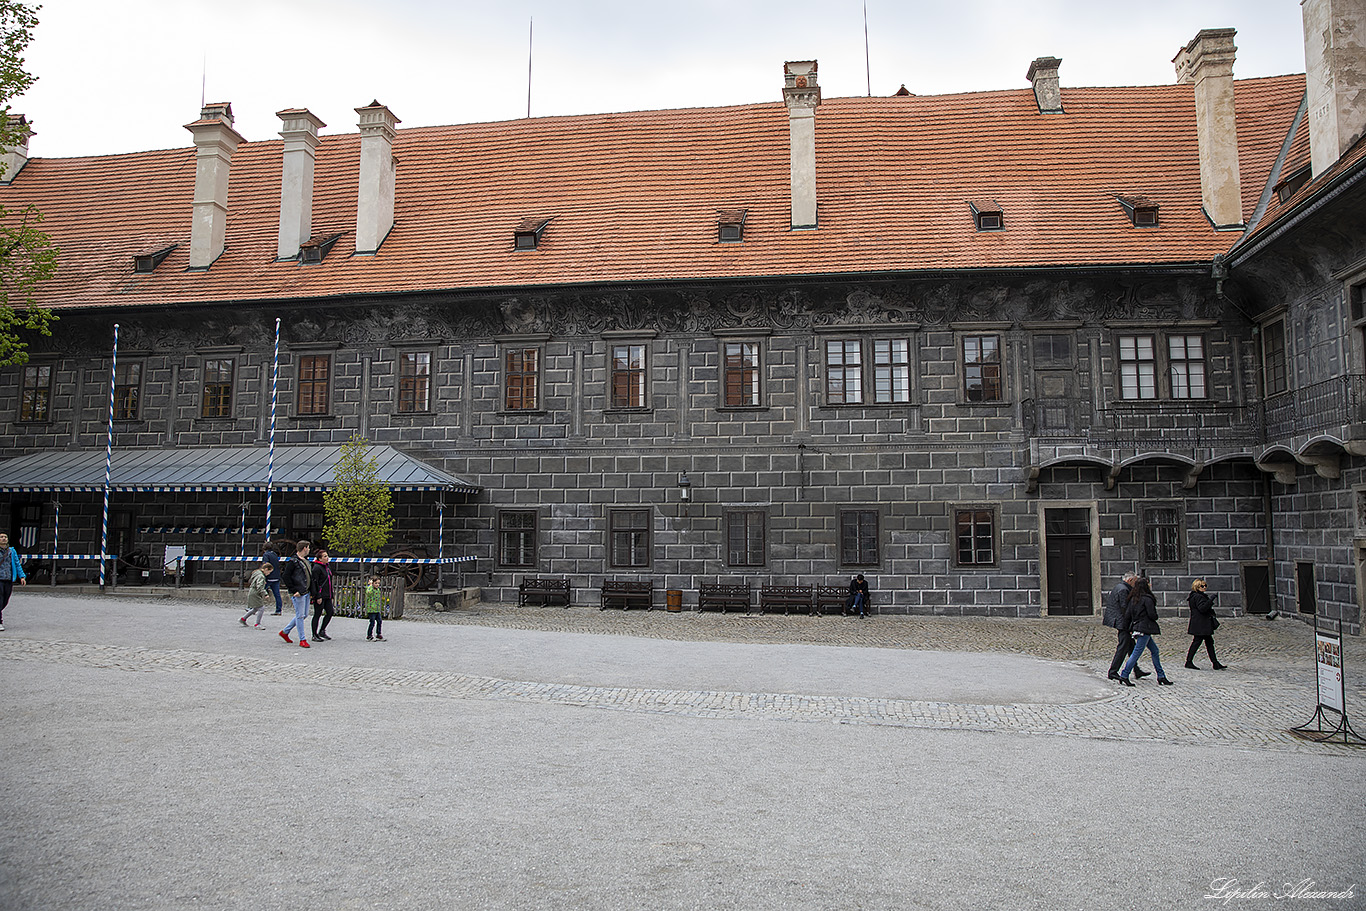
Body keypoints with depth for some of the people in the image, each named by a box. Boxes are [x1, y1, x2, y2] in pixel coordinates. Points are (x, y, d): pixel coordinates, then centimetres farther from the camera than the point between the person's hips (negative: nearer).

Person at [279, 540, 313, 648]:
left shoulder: (306, 561, 15)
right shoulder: (293, 561, -12)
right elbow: (285, 577, -15)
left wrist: (311, 590, 13)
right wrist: (294, 590, -16)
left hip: (306, 592, 9)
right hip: (298, 594, -9)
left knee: (304, 615, 14)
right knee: (300, 616, -4)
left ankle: (285, 632, 27)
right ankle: (302, 640, 2)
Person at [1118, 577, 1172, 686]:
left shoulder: (1133, 599, 10)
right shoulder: (1147, 599, -13)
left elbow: (1127, 616, 10)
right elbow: (1153, 615, -16)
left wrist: (1129, 627, 18)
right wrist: (1155, 617, 6)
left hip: (1137, 627, 9)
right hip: (1144, 629, -9)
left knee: (1155, 650, 15)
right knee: (1137, 653, -6)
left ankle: (1161, 676, 19)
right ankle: (1124, 676, -5)